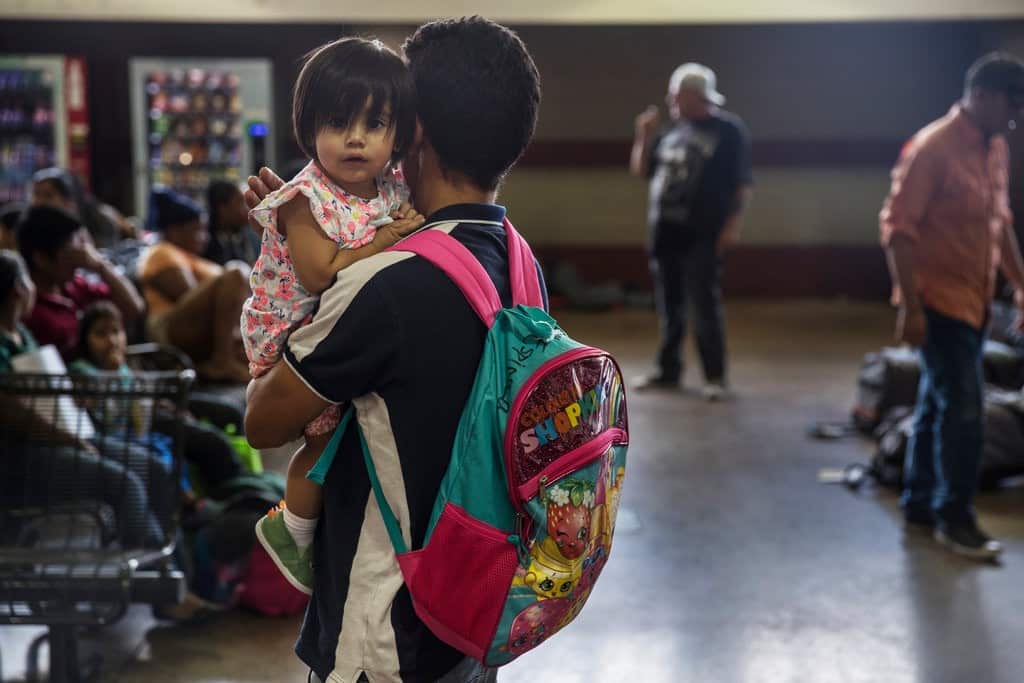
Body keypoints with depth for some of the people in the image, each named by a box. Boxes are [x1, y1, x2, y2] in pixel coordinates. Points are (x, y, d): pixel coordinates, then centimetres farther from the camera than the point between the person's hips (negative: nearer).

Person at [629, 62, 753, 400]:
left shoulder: (728, 130, -4)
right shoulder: (671, 131, 13)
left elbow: (742, 184, -7)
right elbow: (641, 170, 18)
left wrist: (733, 223, -14)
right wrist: (644, 136, 4)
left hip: (702, 235, -6)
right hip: (665, 232, 6)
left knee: (705, 307, -6)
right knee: (669, 307, 11)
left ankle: (716, 376, 1)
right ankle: (668, 371, 21)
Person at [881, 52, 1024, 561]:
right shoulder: (932, 148, -17)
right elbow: (897, 228, -18)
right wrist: (910, 305, -21)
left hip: (974, 300, 8)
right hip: (939, 300, -8)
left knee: (938, 403, 15)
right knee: (964, 409, -6)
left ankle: (919, 504, 25)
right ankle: (954, 517, 6)